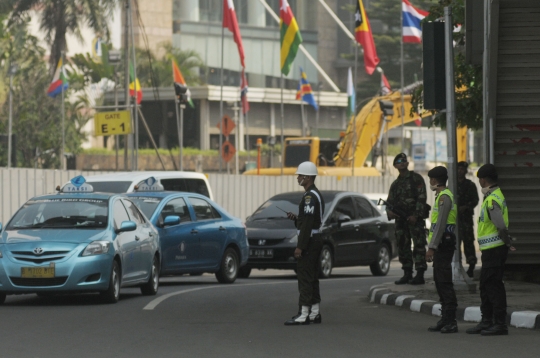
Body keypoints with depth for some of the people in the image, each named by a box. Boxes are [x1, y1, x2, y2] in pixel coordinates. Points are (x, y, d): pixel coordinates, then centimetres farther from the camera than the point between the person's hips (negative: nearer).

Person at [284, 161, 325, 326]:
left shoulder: (310, 196, -17)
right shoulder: (316, 194, 16)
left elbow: (308, 224, -23)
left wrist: (300, 247, -23)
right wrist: (295, 218, 9)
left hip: (309, 240, -11)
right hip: (315, 239, 11)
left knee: (305, 277, -10)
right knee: (311, 278, 13)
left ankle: (303, 314, -11)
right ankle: (315, 312, 16)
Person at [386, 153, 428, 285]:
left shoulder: (416, 179, 0)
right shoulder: (395, 184, 19)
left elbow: (422, 197, -8)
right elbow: (390, 201, 20)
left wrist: (416, 215, -16)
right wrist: (389, 211, -3)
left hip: (415, 218, -7)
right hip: (400, 219, 7)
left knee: (419, 246, -10)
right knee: (403, 246, 7)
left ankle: (420, 275, -12)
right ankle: (407, 274, 13)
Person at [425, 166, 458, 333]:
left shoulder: (444, 197, -14)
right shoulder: (441, 196, 19)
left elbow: (441, 224, -20)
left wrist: (432, 247, -23)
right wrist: (432, 247, 24)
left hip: (443, 244, -11)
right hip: (441, 246, 11)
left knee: (445, 282, -12)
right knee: (440, 282, 12)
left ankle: (451, 321, -13)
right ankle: (445, 319, 15)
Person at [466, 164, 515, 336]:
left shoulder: (492, 200, -19)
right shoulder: (494, 196, 14)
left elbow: (501, 226, -25)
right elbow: (500, 226, 17)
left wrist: (507, 243, -13)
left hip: (494, 249, -10)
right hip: (490, 249, 10)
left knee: (494, 286, -6)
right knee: (486, 285, 16)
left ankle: (500, 324, -3)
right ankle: (487, 321, 23)